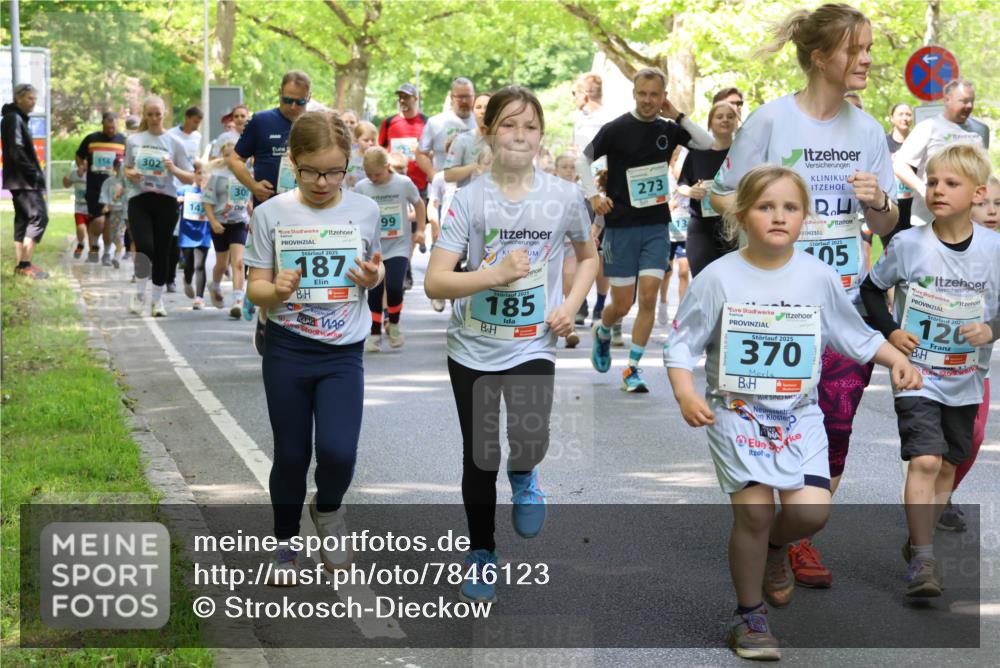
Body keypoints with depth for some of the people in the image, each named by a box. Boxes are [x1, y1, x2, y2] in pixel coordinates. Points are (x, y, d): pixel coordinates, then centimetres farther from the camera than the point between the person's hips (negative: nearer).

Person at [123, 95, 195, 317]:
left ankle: (157, 299, 19)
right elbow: (127, 169, 20)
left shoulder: (174, 142, 3)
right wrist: (130, 174, -3)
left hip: (165, 201, 0)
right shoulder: (133, 140, 7)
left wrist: (173, 169, -16)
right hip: (139, 200, 0)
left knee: (161, 252, 3)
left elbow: (190, 178, 3)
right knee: (145, 247, -17)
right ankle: (139, 293, 5)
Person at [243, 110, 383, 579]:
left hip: (343, 353, 0)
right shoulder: (271, 214, -6)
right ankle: (285, 542, 31)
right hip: (287, 350, 0)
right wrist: (276, 291, -25)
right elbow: (255, 289, -3)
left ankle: (328, 510, 20)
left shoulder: (365, 211, -2)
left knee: (338, 452, -14)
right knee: (291, 456, 8)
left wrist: (374, 278, -11)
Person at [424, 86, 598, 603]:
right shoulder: (470, 199, -10)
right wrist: (495, 275, -28)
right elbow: (434, 283, -15)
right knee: (480, 458, 10)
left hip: (532, 346, 0)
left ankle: (524, 475, 13)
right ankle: (481, 554, 32)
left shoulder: (563, 197, -5)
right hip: (474, 348, 0)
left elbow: (588, 256, 14)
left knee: (529, 436, -24)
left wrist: (571, 305, -3)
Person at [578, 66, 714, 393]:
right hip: (621, 225, -3)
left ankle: (632, 368, 1)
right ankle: (602, 331, 37)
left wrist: (678, 116, -6)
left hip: (657, 226, 3)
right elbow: (582, 160, -1)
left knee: (648, 298, -8)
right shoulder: (617, 129, -6)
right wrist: (594, 196, -13)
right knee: (622, 305, 1)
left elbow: (708, 143, 0)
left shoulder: (669, 129, 5)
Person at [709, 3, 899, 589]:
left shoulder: (868, 130, 7)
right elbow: (725, 196, -2)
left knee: (836, 425, 2)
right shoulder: (770, 120, -7)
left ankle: (805, 538, 18)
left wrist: (878, 201, -8)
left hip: (846, 301, 4)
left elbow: (888, 225, 13)